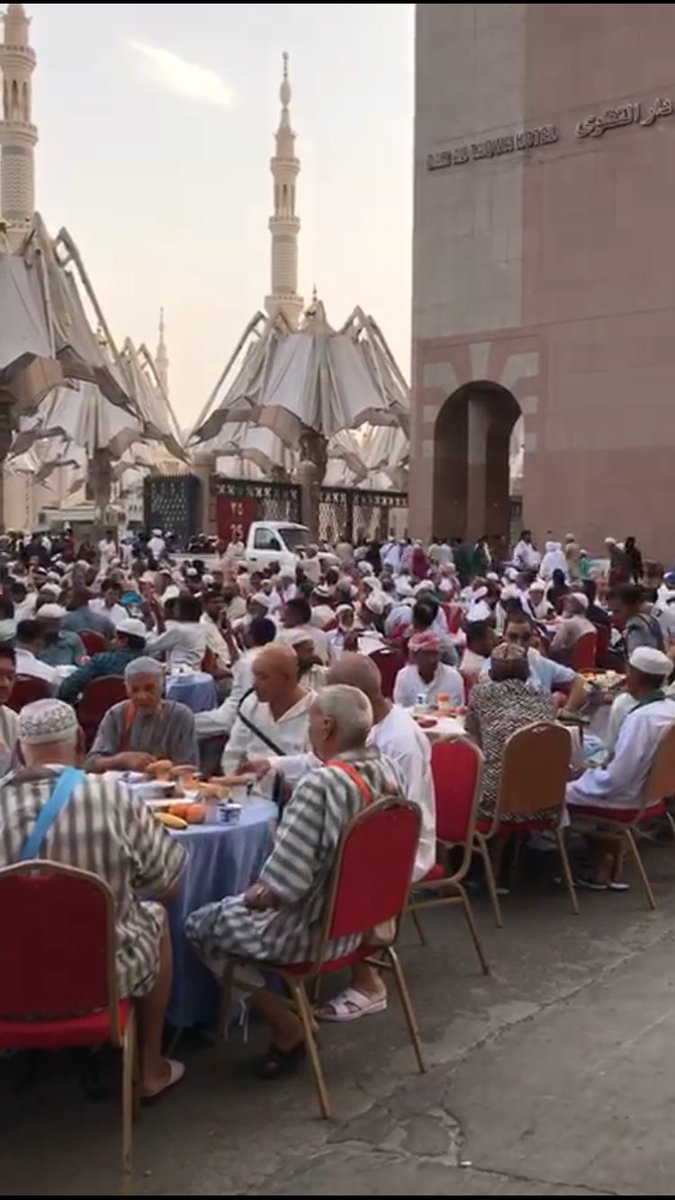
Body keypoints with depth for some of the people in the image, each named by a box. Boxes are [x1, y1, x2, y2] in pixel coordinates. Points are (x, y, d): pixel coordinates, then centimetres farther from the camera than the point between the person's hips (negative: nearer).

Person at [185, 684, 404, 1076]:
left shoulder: (320, 786, -31)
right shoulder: (385, 771, -5)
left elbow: (283, 885, -29)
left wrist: (255, 895, -7)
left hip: (313, 927, -9)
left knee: (201, 925, 11)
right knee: (235, 909, 28)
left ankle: (288, 1027, 13)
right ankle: (292, 1009, 25)